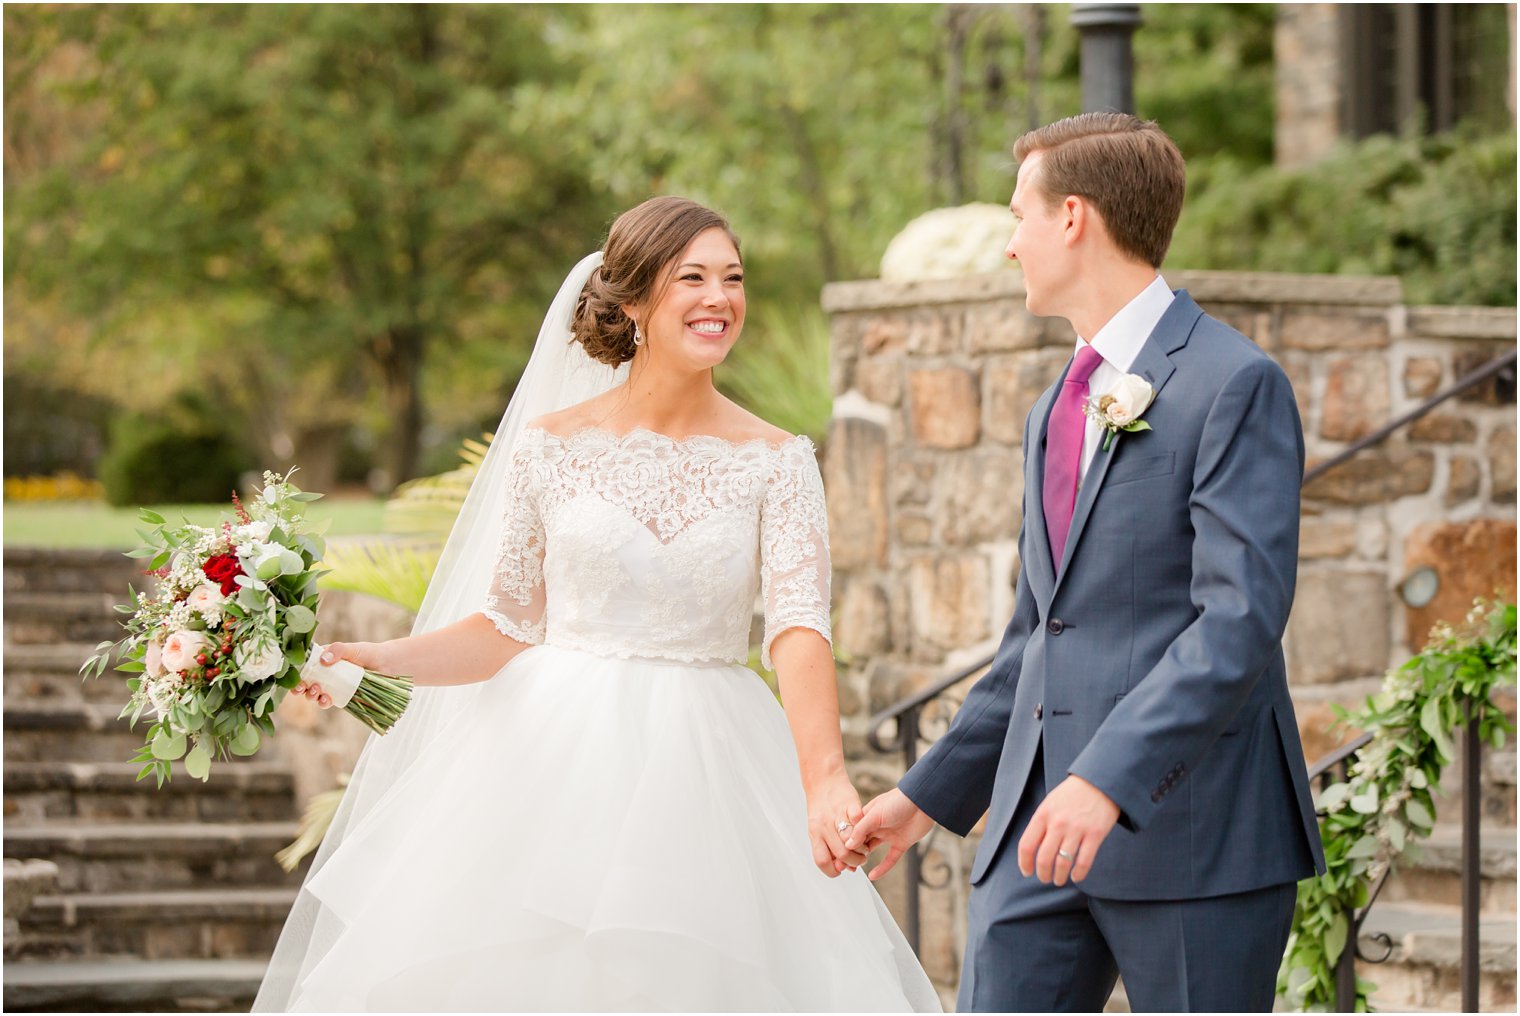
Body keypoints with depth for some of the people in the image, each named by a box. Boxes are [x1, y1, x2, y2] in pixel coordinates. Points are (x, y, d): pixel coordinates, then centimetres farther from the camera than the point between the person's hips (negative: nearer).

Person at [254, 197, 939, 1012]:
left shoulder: (776, 463, 1)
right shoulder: (552, 446, 1)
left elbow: (798, 628, -13)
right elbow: (506, 629, 5)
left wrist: (825, 779, -29)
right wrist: (377, 658, -11)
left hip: (706, 775, 0)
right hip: (560, 768, 0)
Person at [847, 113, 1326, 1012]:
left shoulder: (1234, 384, -8)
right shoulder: (1057, 411, 20)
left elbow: (1241, 616, -19)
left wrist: (1107, 779, -28)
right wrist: (928, 796, 25)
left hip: (1191, 828, -8)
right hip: (1044, 829, 8)